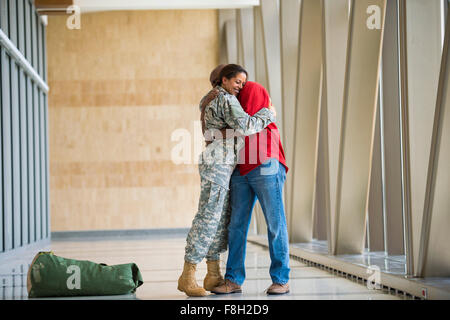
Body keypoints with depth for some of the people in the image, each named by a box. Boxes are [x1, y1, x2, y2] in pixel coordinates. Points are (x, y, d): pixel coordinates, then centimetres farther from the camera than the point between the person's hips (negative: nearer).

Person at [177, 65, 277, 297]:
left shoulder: (209, 101, 18)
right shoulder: (226, 100, -12)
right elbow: (244, 126, -24)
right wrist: (268, 114, -10)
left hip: (221, 166, 11)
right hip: (217, 164, -11)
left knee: (221, 219, 9)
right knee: (207, 218, -11)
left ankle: (213, 275, 11)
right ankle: (187, 276, -10)